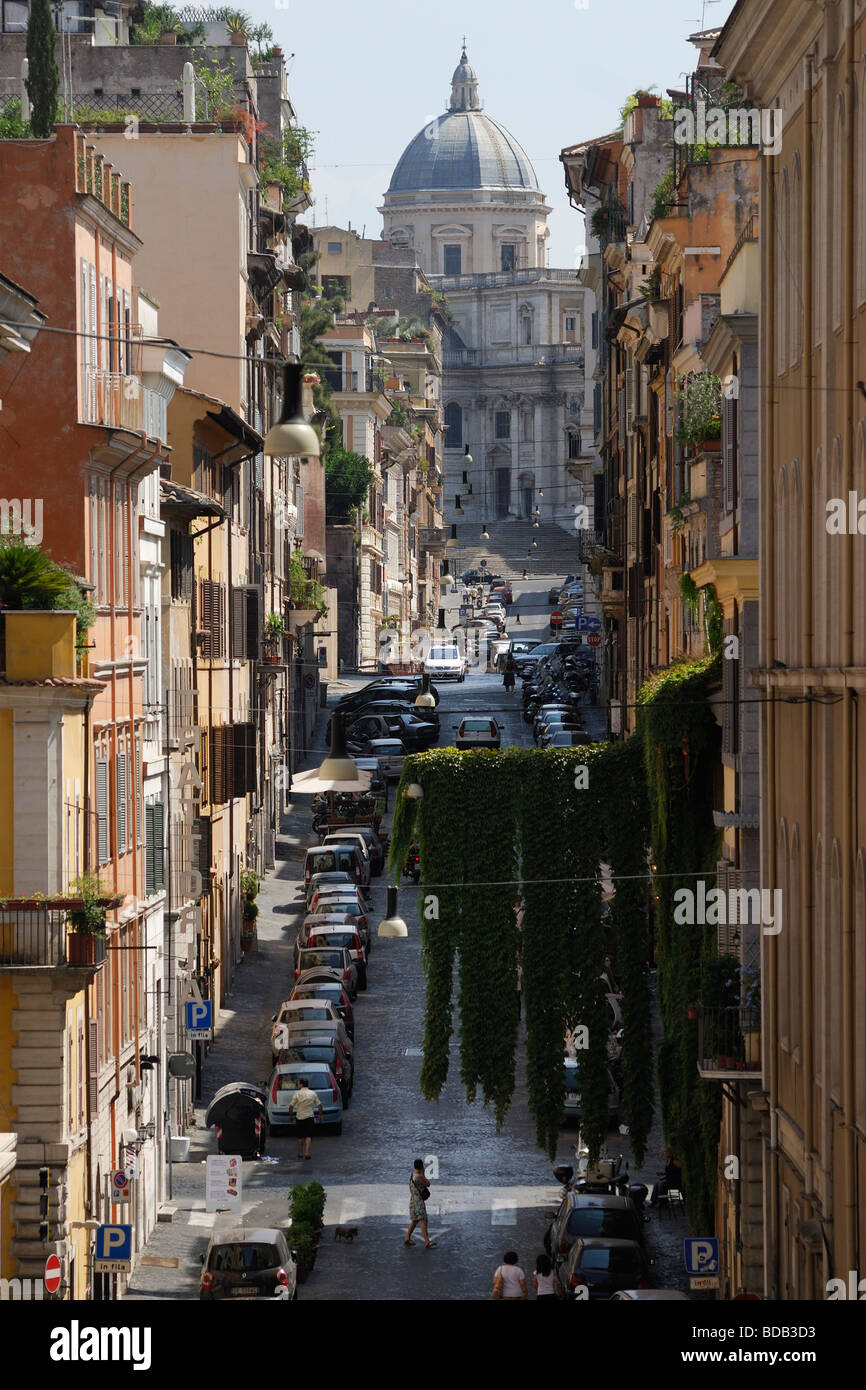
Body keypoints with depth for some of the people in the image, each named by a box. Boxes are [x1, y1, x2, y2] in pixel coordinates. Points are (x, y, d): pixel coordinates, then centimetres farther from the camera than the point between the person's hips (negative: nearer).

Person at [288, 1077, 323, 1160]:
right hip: (310, 1116, 1)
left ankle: (300, 1153, 19)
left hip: (300, 1117, -1)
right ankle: (307, 1153, -16)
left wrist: (290, 1115, 6)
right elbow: (319, 1105, 4)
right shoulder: (313, 1093, 1)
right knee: (308, 1135, -1)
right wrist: (320, 1115, 16)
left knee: (300, 1136, 12)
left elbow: (291, 1106, -7)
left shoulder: (297, 1094, -6)